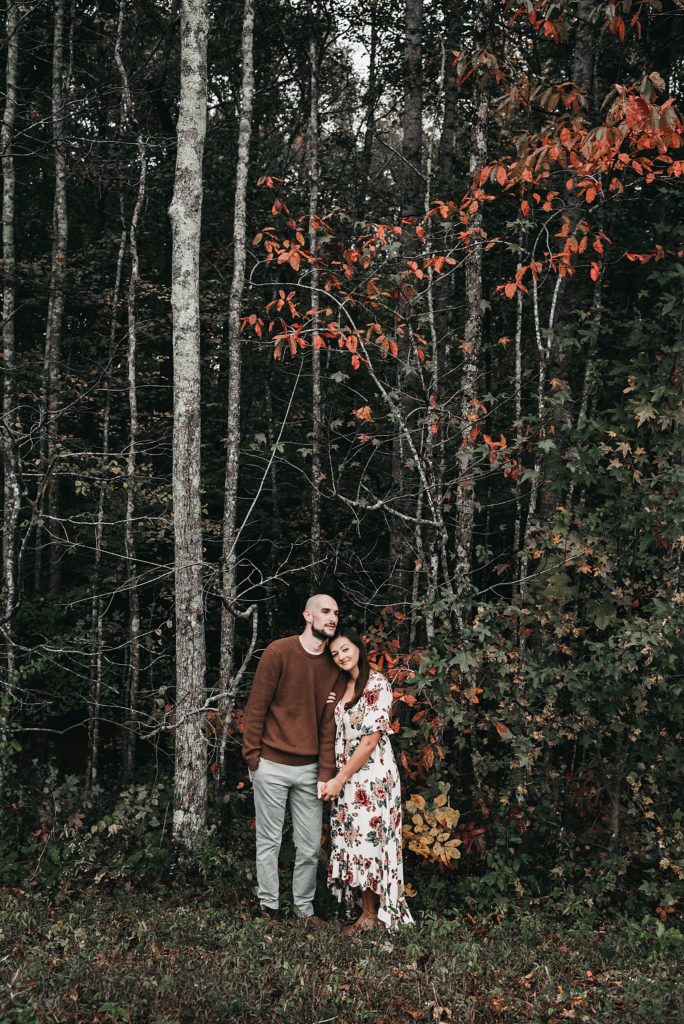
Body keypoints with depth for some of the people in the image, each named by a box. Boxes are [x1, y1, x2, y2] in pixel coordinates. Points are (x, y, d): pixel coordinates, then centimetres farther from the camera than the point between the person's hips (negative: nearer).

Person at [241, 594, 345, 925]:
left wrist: (325, 773, -1)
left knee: (310, 845, 7)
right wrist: (252, 756, -8)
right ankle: (269, 906, 17)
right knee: (269, 841, 5)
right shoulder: (278, 652, -8)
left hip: (309, 769, 4)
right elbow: (256, 707, -6)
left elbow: (329, 723, 5)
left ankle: (305, 906, 21)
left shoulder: (333, 666, 6)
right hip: (272, 766, -4)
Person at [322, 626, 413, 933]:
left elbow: (370, 741, -15)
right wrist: (330, 709, 2)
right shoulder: (342, 687, 13)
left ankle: (370, 916, 8)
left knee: (367, 840, -3)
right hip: (346, 778, 7)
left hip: (371, 776, -7)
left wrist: (340, 779, -14)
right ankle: (368, 912, 15)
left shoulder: (377, 684, -11)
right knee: (353, 841, 7)